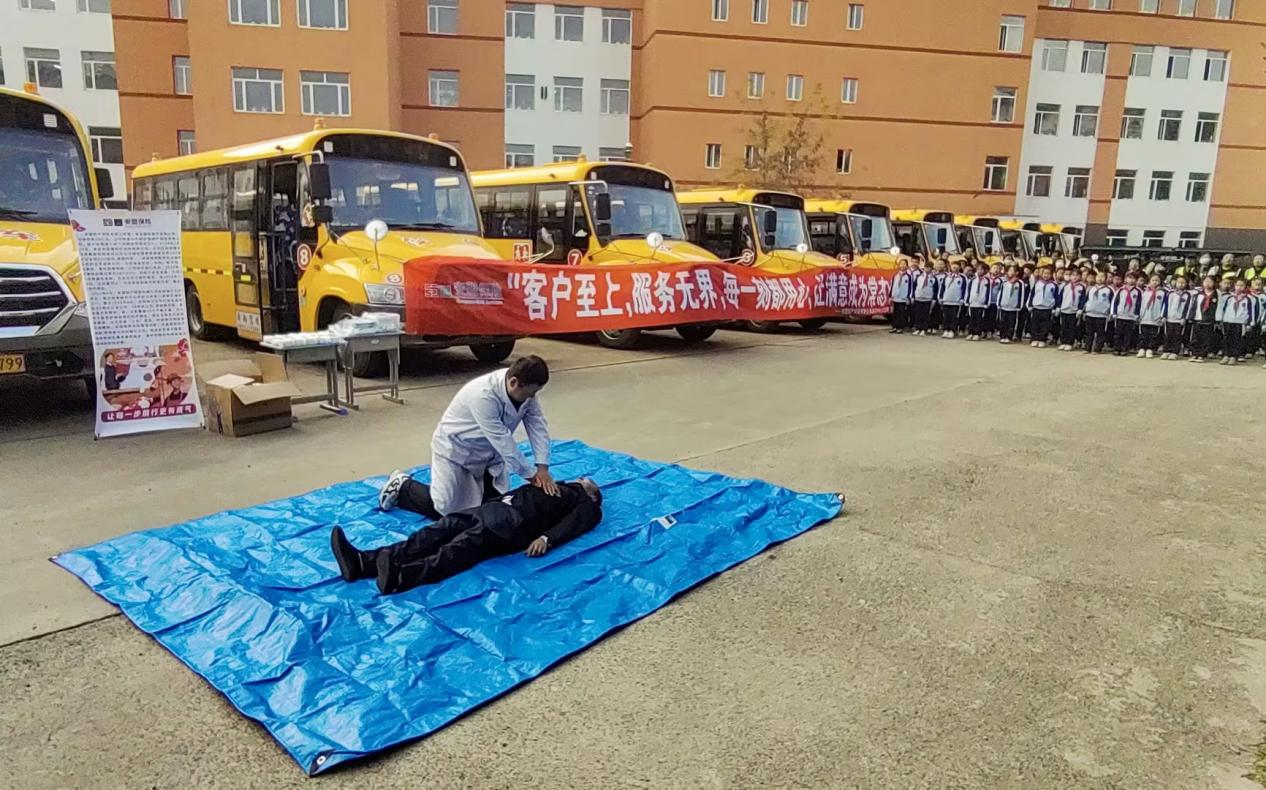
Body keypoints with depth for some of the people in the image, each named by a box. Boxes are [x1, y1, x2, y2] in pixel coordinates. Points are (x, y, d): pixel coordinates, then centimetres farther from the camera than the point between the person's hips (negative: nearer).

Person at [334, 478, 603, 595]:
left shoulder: (588, 507, 20)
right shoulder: (555, 486, 41)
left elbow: (573, 524, -1)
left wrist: (547, 538, -20)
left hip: (518, 520, -6)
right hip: (497, 506, 6)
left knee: (467, 544, -31)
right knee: (445, 527, -17)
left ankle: (402, 576, -56)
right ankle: (364, 562, -32)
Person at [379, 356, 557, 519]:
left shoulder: (525, 389, -16)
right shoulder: (484, 395, -38)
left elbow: (538, 426, -14)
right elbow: (503, 440, -35)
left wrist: (542, 468, -24)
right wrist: (530, 474, -27)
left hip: (488, 452, 7)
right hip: (455, 449, -7)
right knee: (442, 510, -8)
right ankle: (401, 486, 18)